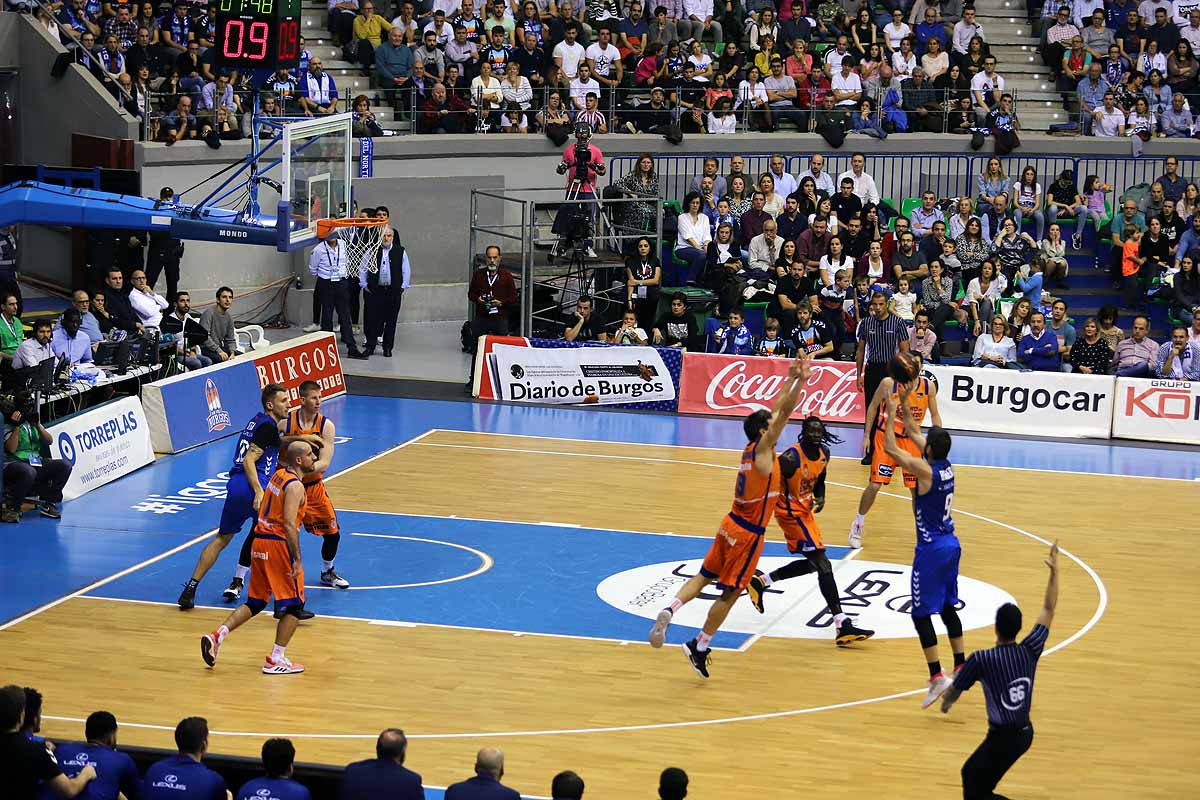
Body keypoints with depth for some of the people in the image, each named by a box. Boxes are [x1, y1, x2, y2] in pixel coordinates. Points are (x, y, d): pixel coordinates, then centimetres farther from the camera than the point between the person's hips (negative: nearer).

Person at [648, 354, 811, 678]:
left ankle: (669, 610, -11)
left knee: (704, 577, 13)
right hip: (748, 533, -8)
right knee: (730, 592, 2)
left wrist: (792, 378, 14)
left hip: (731, 525, 8)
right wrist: (801, 381, -26)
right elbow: (784, 413, -23)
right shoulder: (763, 449, -16)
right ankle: (699, 647, 7)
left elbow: (777, 411, 13)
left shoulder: (752, 447, 4)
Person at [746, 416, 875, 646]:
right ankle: (842, 625, -20)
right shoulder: (792, 457, -24)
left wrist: (820, 498, -2)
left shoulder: (824, 453, 1)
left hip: (805, 510, 10)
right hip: (791, 512, -10)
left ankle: (760, 582, 31)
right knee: (823, 564, -16)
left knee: (813, 563, 19)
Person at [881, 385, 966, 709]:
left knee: (922, 613, -4)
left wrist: (892, 413, -5)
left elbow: (890, 447, -14)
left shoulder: (925, 470, -20)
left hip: (931, 549, -8)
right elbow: (914, 434, 16)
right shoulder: (946, 466, 2)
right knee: (947, 607, 20)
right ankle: (960, 667, 26)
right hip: (951, 544, 8)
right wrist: (904, 405, 14)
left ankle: (937, 677, -11)